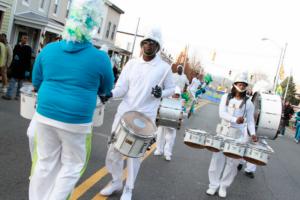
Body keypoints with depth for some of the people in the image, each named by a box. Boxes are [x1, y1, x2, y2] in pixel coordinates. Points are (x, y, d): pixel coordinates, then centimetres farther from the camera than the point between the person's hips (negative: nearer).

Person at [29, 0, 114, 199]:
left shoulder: (48, 49, 0)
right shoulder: (100, 58, -10)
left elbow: (36, 83, 10)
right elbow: (106, 90, 6)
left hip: (45, 116, 4)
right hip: (76, 122, -3)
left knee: (45, 164, 18)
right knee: (72, 166, 16)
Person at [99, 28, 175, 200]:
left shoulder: (164, 68, -2)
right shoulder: (131, 64, 3)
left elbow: (171, 89, 8)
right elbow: (121, 88, -2)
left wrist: (161, 93, -14)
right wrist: (110, 94, -23)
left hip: (145, 117, -3)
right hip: (124, 112, 3)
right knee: (114, 148, 10)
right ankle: (116, 182, 33)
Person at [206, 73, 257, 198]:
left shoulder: (248, 103, 3)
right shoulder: (226, 97, 4)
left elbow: (250, 120, 4)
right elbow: (222, 113, -9)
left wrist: (252, 133, -12)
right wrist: (235, 119, -24)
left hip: (239, 135, -1)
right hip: (223, 132, 1)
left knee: (232, 161, 2)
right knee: (218, 158, 1)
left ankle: (224, 186, 17)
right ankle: (214, 185, 13)